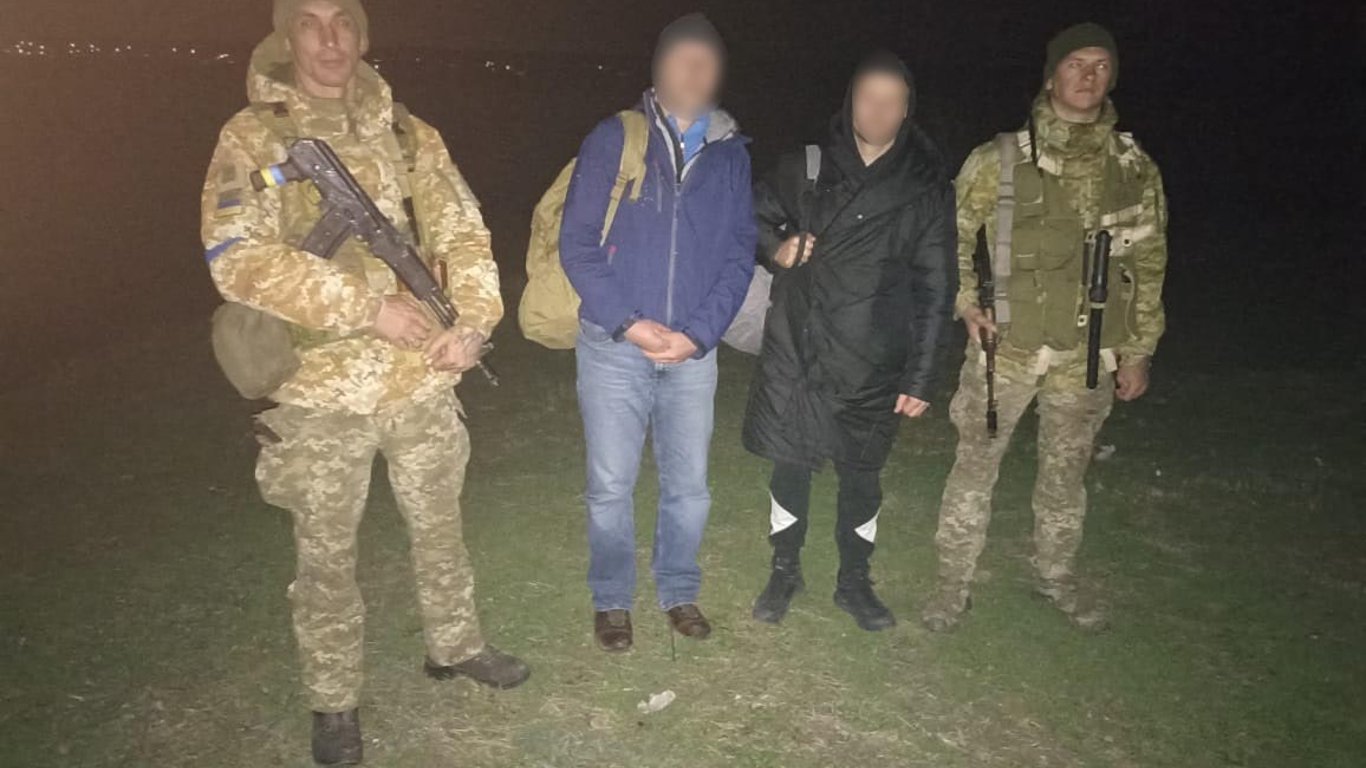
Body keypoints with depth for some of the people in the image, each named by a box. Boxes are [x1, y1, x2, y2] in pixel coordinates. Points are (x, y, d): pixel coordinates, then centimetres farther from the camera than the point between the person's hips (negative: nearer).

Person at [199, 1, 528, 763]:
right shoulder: (253, 138, -7)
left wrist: (474, 320, -12)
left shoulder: (407, 133, 5)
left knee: (440, 525, 20)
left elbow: (462, 231, 5)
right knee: (329, 555, 11)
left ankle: (457, 644, 43)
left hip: (423, 380, 4)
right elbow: (238, 258, -18)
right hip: (321, 392, -3)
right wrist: (367, 306, -22)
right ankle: (334, 700, 31)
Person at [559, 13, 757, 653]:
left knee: (689, 484, 10)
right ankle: (611, 600, 26)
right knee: (610, 485, 6)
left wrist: (698, 333, -9)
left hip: (693, 352, 2)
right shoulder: (613, 139, -1)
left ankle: (679, 592, 31)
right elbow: (577, 241, -5)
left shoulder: (730, 154, 8)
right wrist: (628, 322, -14)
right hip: (613, 347, -2)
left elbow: (739, 254, 4)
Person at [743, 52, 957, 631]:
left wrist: (921, 378, -3)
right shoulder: (808, 166, 0)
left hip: (871, 367, 0)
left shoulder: (926, 187, -2)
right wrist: (775, 247, -8)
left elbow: (935, 290, 0)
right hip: (794, 354, 1)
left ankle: (854, 582, 34)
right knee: (789, 467, 11)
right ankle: (785, 572, 33)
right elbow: (753, 215, 15)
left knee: (862, 476, 12)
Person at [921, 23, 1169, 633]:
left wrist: (1139, 350, 10)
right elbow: (949, 235, 4)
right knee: (976, 466, 5)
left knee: (1066, 471, 17)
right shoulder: (1000, 160, -7)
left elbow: (1149, 265, 10)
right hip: (1005, 348, -3)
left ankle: (1057, 575, 38)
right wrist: (964, 303, -6)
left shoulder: (1137, 171, 3)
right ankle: (954, 583, 21)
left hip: (1087, 356, 3)